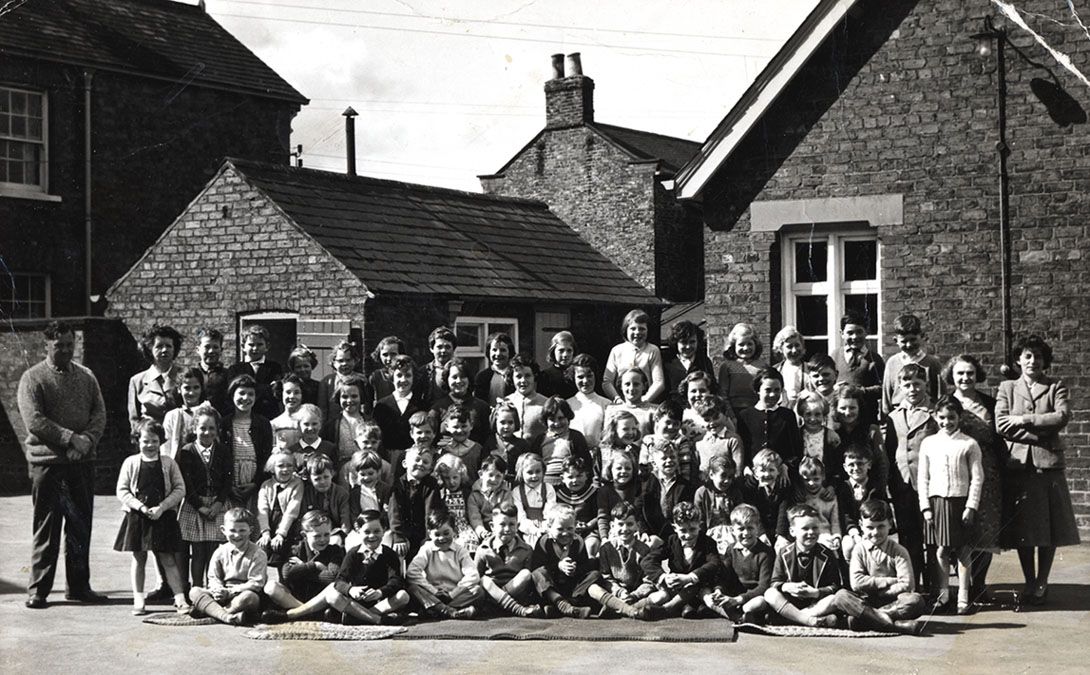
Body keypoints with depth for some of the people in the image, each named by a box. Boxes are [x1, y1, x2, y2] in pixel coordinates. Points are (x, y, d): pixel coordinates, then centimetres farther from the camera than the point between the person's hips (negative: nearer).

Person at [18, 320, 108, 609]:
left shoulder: (86, 376, 13)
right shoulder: (33, 378, -3)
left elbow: (99, 414, 7)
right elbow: (34, 421, -13)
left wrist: (87, 440, -12)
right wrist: (71, 438, -17)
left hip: (82, 461, 5)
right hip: (47, 463, -5)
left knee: (81, 526, 8)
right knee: (47, 528, -2)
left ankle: (79, 586, 17)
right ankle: (38, 590, 5)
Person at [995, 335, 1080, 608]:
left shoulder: (1056, 387, 10)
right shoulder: (1007, 388, 11)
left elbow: (1063, 416, -8)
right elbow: (1001, 425, -2)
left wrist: (1023, 420, -10)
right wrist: (1040, 432, -9)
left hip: (1048, 463, 0)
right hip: (1018, 463, 0)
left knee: (1049, 527, 1)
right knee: (1021, 528, 1)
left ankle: (1042, 583, 10)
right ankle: (1029, 583, 11)